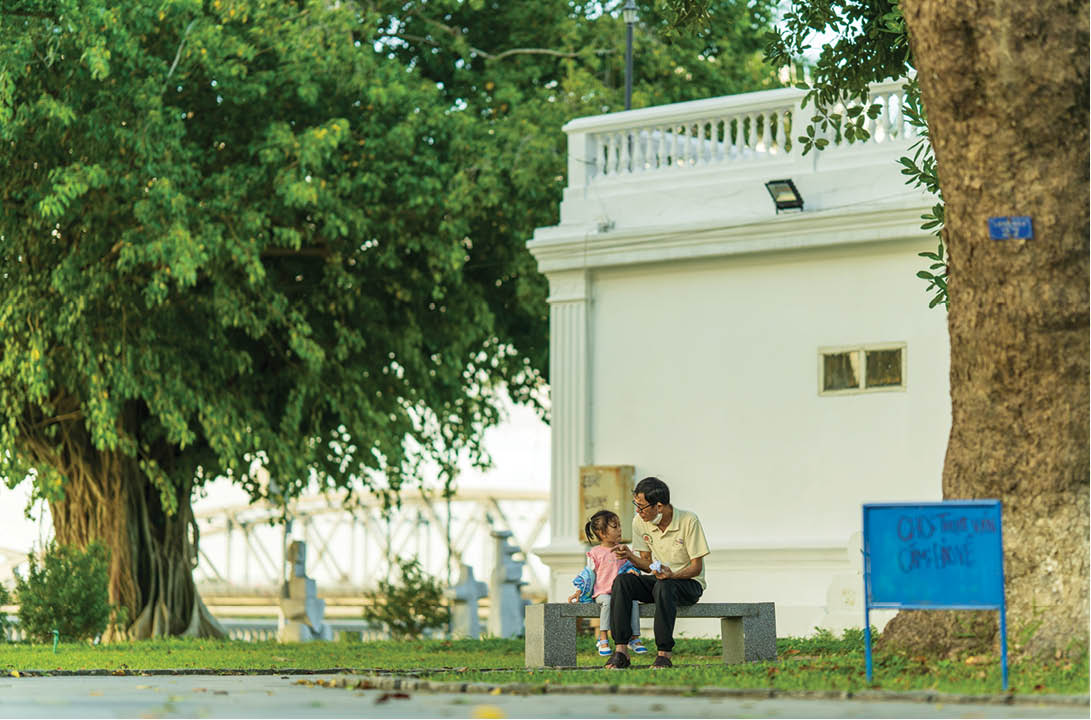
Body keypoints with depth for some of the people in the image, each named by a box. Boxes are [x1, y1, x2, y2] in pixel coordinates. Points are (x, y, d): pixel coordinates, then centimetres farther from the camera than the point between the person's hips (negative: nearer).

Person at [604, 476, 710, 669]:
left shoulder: (688, 521, -17)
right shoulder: (640, 523, -2)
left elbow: (696, 567, -13)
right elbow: (649, 565, 4)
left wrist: (672, 575, -33)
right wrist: (630, 556, -18)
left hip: (689, 583, -5)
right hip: (658, 579, 5)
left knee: (663, 586, -39)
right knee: (622, 581, -24)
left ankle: (664, 654, -37)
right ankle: (621, 650, -31)